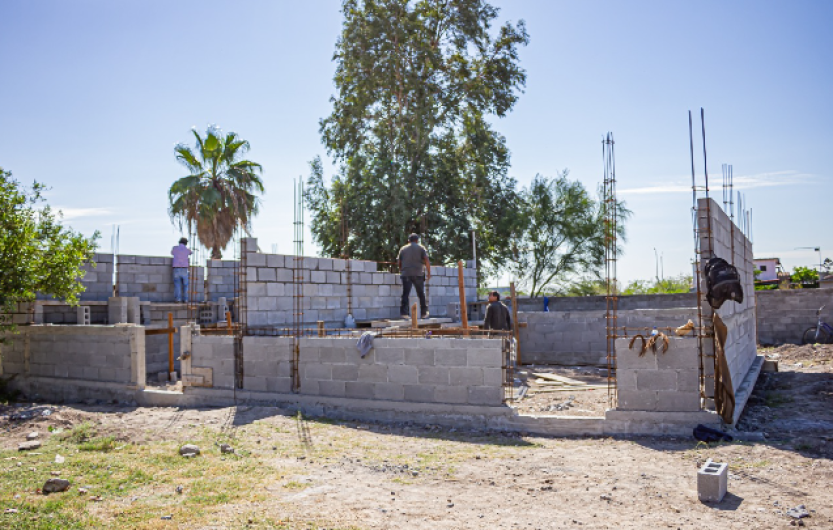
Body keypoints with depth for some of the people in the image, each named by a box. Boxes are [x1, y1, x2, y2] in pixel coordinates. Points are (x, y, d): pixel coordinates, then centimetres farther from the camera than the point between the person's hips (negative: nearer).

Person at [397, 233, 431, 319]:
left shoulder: (403, 249, 14)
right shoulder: (421, 248, 7)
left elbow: (399, 262, 13)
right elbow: (426, 261, -2)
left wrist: (401, 271, 25)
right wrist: (429, 273, 1)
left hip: (405, 274, 1)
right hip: (418, 274, -1)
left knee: (405, 293, -1)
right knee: (421, 294, 8)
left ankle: (404, 312, -9)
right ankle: (423, 313, 12)